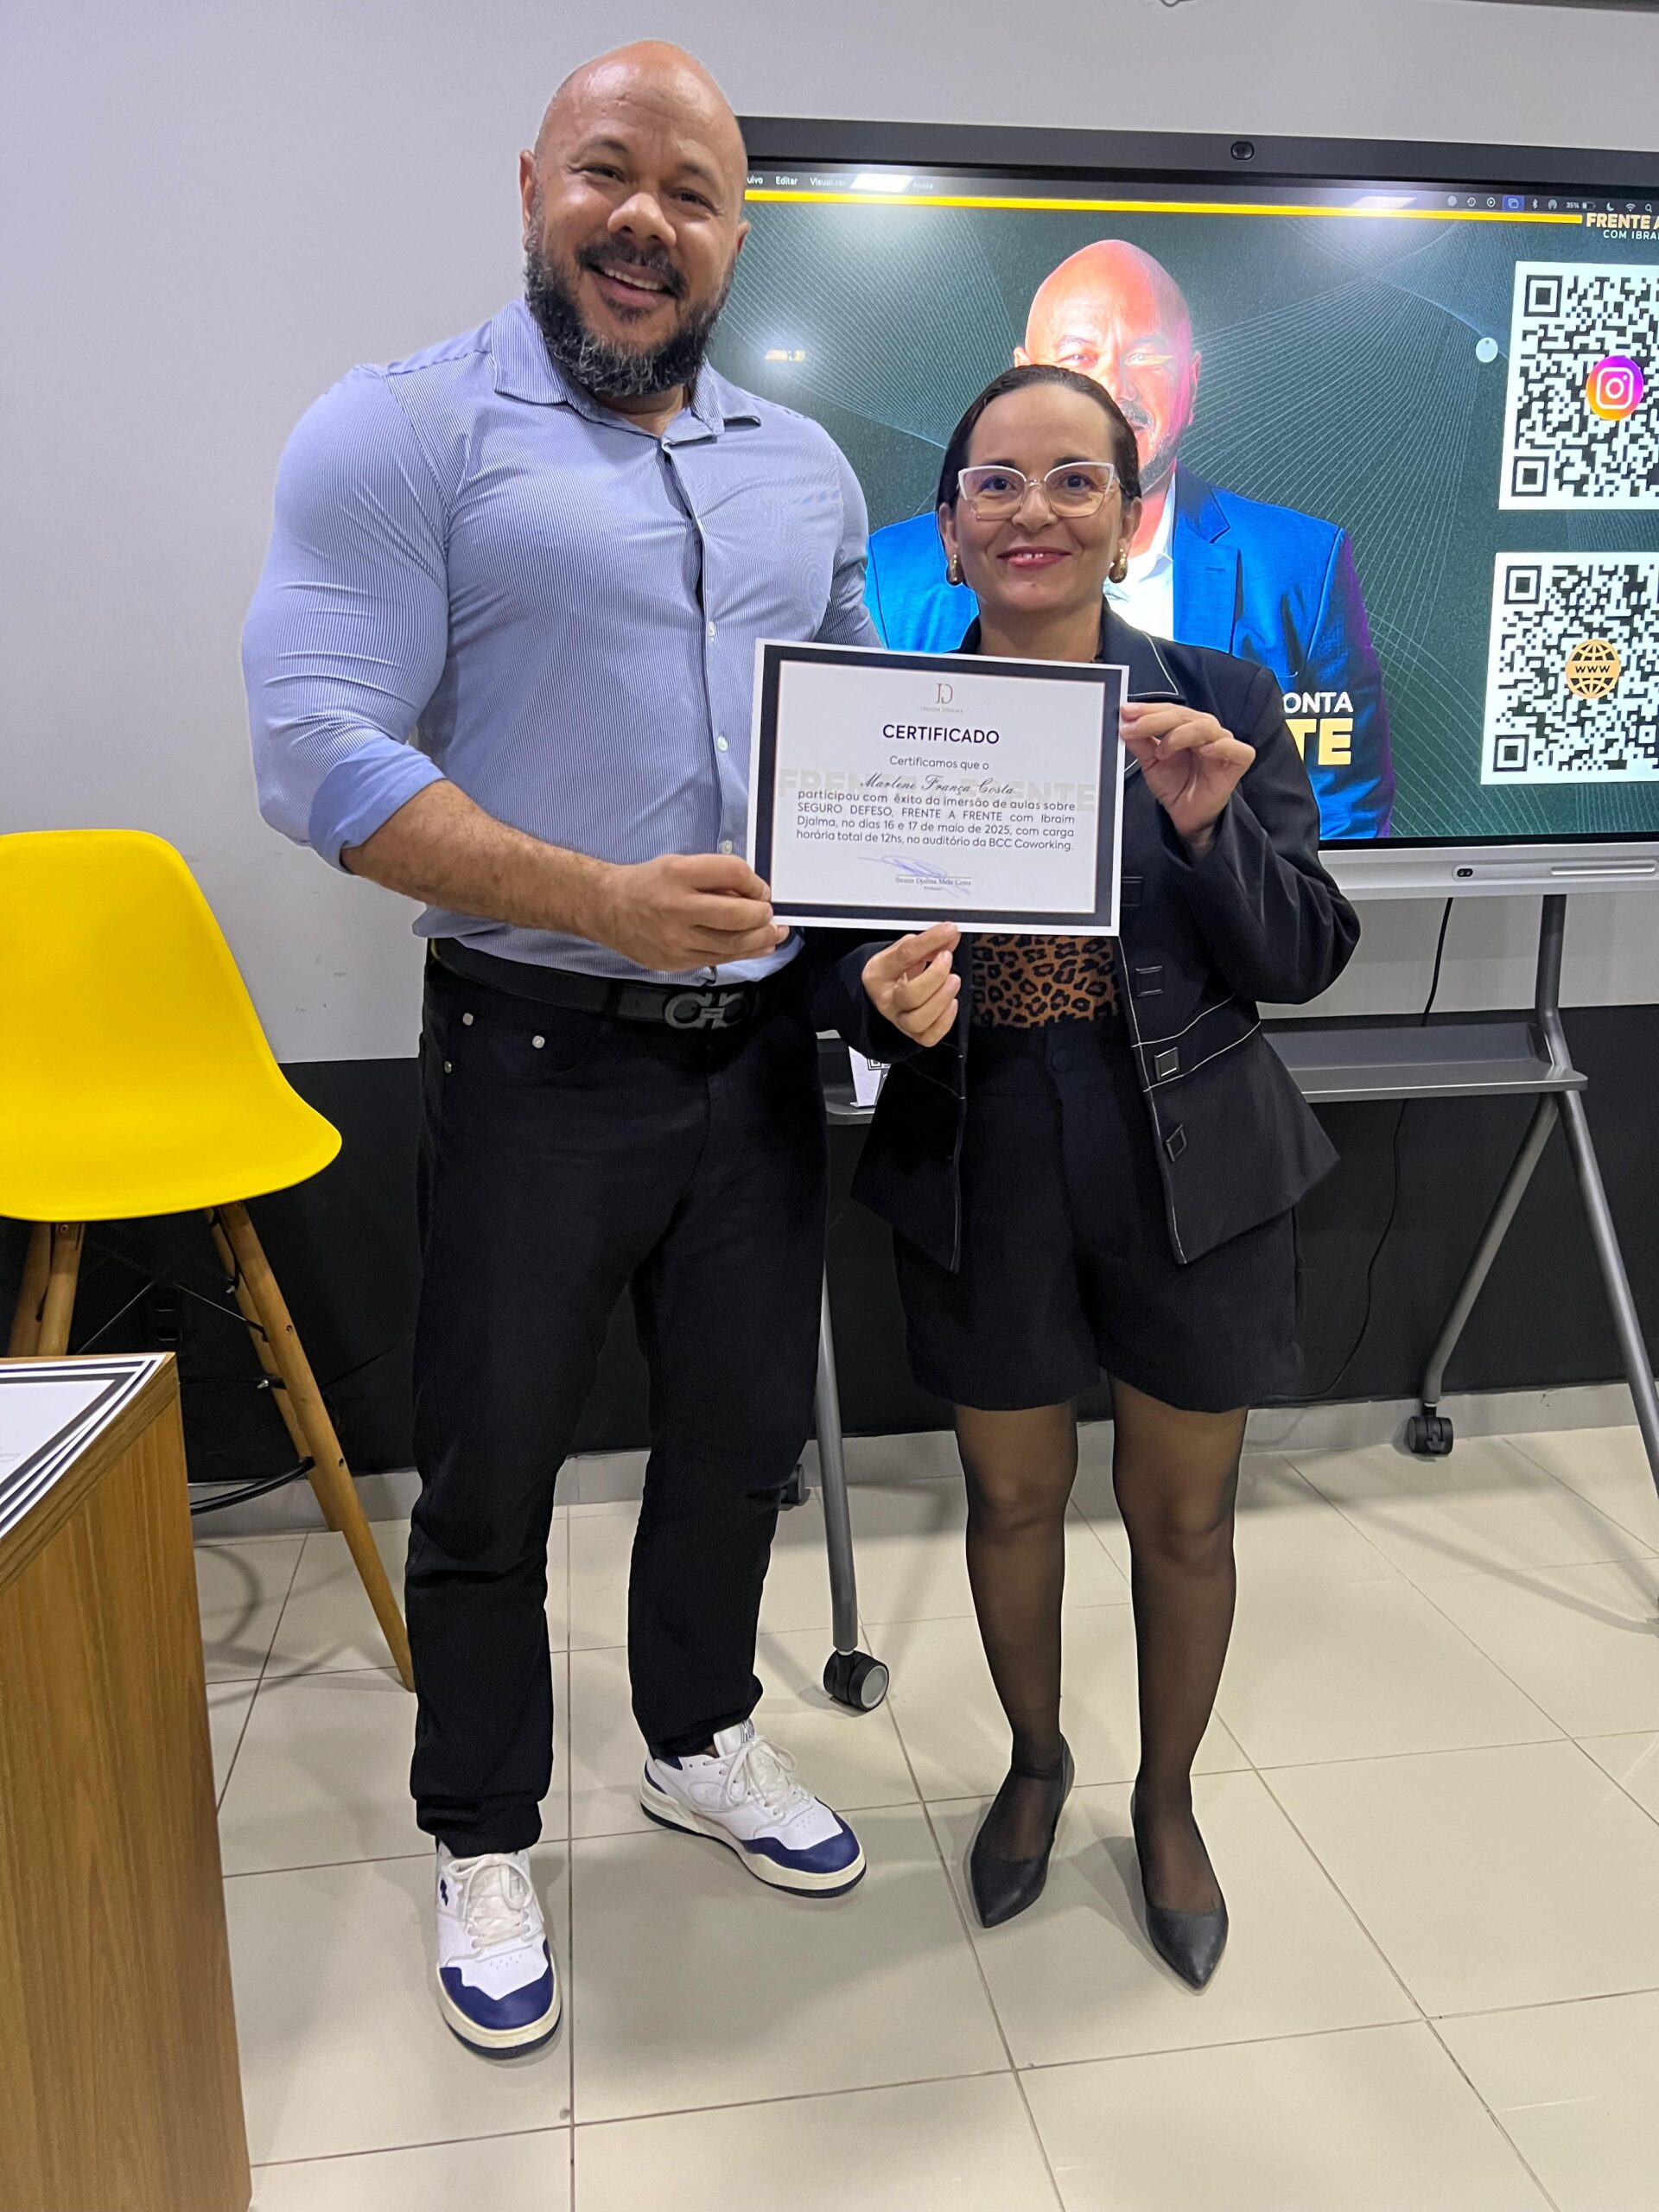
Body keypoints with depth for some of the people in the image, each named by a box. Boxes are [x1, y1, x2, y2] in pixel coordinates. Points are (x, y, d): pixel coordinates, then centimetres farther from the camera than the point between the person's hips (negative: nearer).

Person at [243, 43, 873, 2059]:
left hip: (758, 1047, 6)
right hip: (537, 1058, -5)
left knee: (742, 1431, 18)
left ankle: (698, 1742, 44)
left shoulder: (804, 466, 14)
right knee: (489, 1475, 9)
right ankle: (482, 1844, 34)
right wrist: (601, 900, -25)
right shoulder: (400, 432, -5)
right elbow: (316, 751, -15)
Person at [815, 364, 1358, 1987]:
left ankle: (1167, 1803, 43)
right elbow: (841, 967, 1)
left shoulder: (1217, 705, -3)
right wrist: (883, 999, -22)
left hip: (1193, 1178, 0)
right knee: (1012, 1495, 17)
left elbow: (1303, 962, -4)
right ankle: (1034, 1764, 47)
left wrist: (1207, 822, -20)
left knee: (1181, 1514, 15)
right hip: (983, 1180, 1)